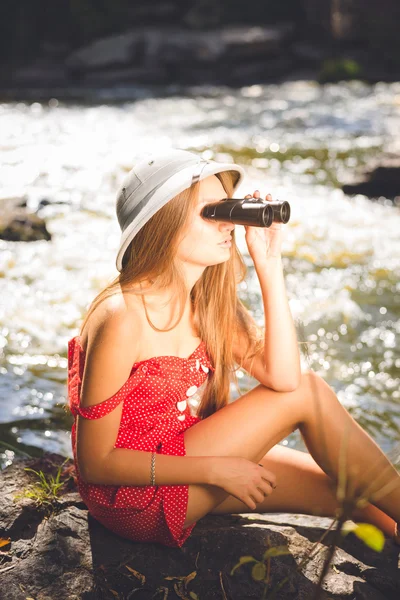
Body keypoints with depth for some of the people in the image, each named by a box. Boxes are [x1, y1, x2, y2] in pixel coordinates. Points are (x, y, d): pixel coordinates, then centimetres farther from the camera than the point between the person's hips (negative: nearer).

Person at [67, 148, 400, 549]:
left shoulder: (208, 303, -1)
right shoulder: (122, 319, -25)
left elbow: (282, 377, -13)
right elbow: (96, 462, -21)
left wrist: (269, 265, -17)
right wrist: (216, 470, -21)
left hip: (181, 457, 8)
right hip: (136, 501, -8)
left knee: (349, 490, 2)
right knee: (308, 393, -11)